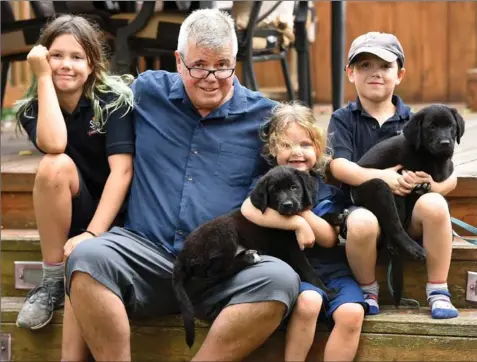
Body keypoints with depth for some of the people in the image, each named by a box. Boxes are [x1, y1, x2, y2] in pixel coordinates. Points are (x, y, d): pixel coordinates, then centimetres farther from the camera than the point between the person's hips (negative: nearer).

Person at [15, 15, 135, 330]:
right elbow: (53, 144, -26)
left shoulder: (114, 99, -11)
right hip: (67, 218, 2)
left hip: (115, 214, -2)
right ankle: (53, 281, -20)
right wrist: (43, 76, -19)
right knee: (55, 164, -30)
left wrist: (92, 234, -31)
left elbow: (122, 170, -20)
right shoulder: (33, 108, -3)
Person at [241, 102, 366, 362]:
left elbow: (328, 239, -1)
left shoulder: (328, 189, 10)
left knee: (351, 313, -27)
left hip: (333, 269, 3)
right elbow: (249, 209, -20)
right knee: (307, 302, -35)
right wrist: (297, 223, -22)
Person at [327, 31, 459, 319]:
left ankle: (438, 290, -14)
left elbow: (450, 177, 3)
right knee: (361, 223, -37)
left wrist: (432, 184, -22)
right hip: (365, 207, -1)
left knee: (434, 205, -32)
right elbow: (339, 166, -11)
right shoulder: (343, 120, 6)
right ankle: (368, 290, -7)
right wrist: (381, 177, -26)